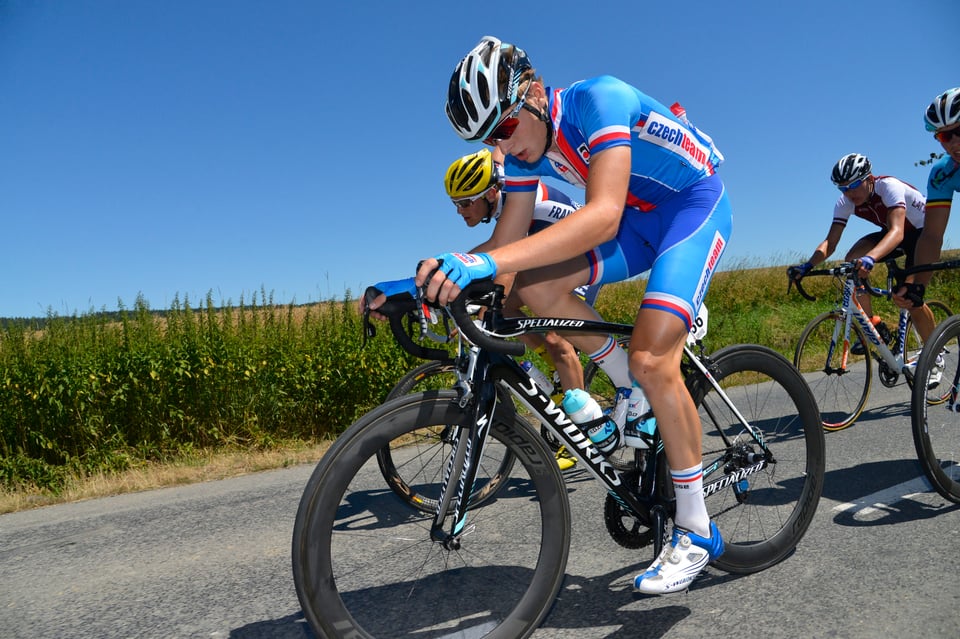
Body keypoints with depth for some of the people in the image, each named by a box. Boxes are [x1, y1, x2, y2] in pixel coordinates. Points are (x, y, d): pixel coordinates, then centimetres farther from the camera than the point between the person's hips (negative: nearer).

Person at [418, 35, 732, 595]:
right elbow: (509, 244, -6)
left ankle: (696, 531, -4)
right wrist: (448, 273, -22)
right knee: (536, 287, -18)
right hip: (637, 217, 7)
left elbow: (603, 216, -44)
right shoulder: (524, 149, -7)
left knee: (651, 359, -23)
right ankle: (642, 395, 3)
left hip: (697, 204, -6)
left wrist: (484, 263, -54)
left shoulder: (599, 99, -28)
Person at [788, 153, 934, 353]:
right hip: (890, 231, 5)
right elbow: (830, 242, -23)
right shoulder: (845, 202, -17)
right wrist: (808, 265, -43)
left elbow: (897, 231, -47)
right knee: (852, 260, -25)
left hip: (923, 230, -5)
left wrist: (870, 258, -65)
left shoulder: (889, 186, -33)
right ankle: (874, 328, -15)